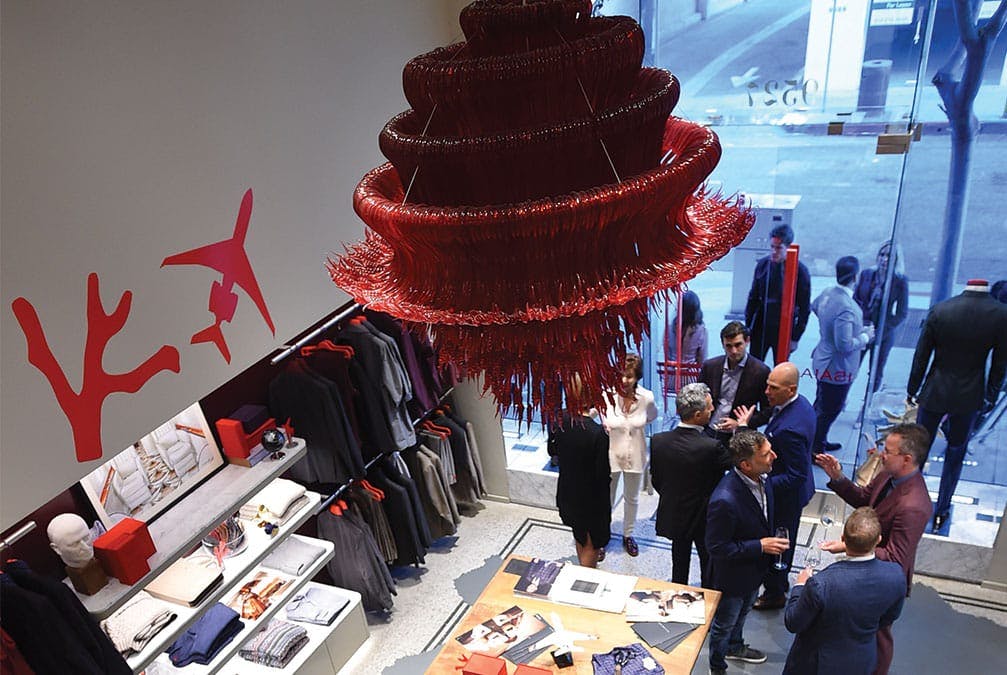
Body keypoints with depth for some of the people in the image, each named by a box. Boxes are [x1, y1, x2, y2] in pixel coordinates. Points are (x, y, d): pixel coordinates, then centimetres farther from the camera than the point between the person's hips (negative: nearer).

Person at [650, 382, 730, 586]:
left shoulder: (658, 440, -16)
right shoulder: (711, 447, -32)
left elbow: (656, 480, -3)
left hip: (673, 514, 4)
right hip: (705, 519, -4)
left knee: (679, 565, 24)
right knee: (708, 569, 20)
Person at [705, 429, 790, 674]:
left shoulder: (759, 478, -16)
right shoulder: (725, 500, -42)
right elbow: (717, 548, -30)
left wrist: (771, 541, 3)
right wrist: (760, 546, -28)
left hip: (755, 568, 7)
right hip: (733, 576, -7)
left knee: (742, 613, 34)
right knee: (724, 624, 21)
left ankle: (735, 646, 61)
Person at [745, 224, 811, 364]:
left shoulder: (799, 270, -10)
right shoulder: (762, 264, 0)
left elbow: (805, 308, -6)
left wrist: (795, 337, -8)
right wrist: (747, 326, 7)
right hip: (760, 327, 3)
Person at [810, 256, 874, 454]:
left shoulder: (827, 293, -4)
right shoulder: (846, 308, -32)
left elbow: (814, 307, 19)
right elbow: (844, 345, -30)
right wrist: (865, 336, -14)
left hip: (823, 361, 9)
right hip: (838, 369, -9)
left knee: (821, 406, 25)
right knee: (828, 411, 6)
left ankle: (819, 442, 43)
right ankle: (815, 451, 19)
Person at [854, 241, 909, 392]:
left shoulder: (900, 281, -7)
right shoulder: (866, 274, 0)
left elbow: (902, 314, -5)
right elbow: (854, 300, 6)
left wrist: (881, 329, -14)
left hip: (883, 335, -1)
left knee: (876, 374, 10)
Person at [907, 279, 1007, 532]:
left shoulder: (939, 310, -15)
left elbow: (921, 356, -6)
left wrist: (912, 389, 7)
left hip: (934, 394, 0)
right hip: (969, 397, 0)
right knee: (956, 453, 18)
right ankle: (941, 511, 27)